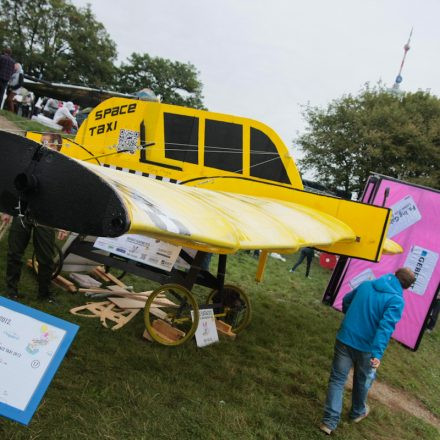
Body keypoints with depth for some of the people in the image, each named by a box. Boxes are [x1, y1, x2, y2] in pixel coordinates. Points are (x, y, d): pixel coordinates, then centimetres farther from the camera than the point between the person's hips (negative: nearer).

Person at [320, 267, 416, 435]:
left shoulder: (366, 285, 4)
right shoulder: (397, 300, -13)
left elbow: (346, 301, 19)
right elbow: (386, 327, -25)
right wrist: (377, 353, -31)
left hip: (345, 338, 3)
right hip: (365, 347, -2)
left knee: (337, 379, 7)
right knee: (361, 381, 22)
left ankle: (330, 421, 1)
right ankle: (357, 412, 44)